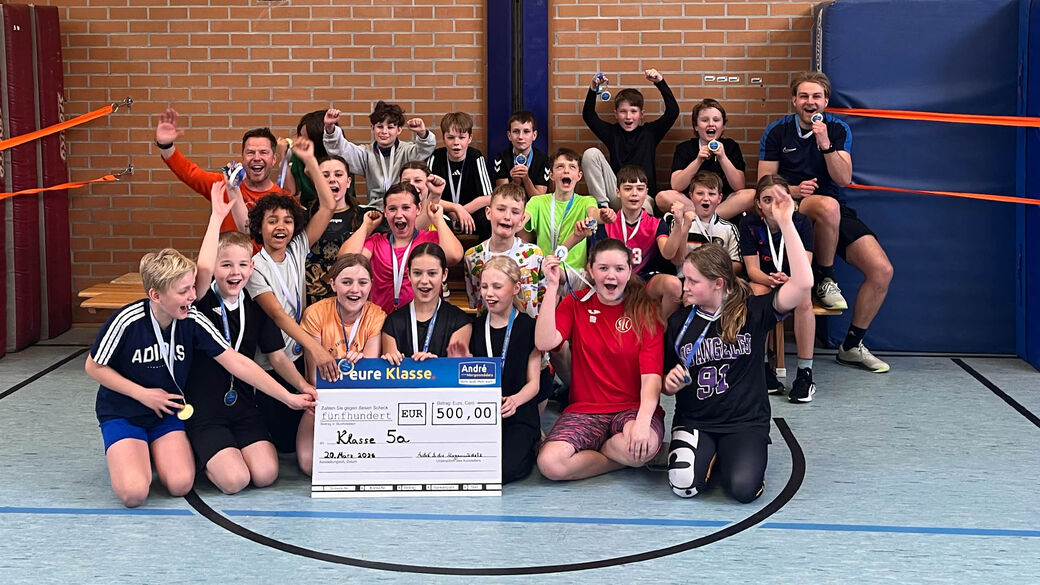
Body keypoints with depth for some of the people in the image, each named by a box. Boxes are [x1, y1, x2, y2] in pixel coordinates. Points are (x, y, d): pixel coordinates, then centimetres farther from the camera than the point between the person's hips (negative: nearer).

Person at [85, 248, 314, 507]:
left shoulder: (192, 321, -14)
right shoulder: (127, 321, -23)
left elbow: (237, 362, -13)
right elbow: (94, 366, -8)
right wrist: (142, 394, -15)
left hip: (167, 412, 3)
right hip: (121, 414, -3)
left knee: (180, 485, -19)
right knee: (133, 493, -22)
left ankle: (155, 450, 14)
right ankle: (125, 453, 12)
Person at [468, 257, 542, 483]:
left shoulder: (528, 327, -1)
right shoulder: (476, 327, 11)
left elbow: (533, 382, -2)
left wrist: (515, 400, -23)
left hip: (518, 416, -3)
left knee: (502, 470, -26)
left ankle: (527, 449, 7)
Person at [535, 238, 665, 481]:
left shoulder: (645, 311, 0)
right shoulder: (576, 304, 6)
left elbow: (651, 376, -11)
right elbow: (544, 343, -12)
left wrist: (643, 422, -28)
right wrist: (552, 286, -14)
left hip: (633, 408, -1)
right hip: (585, 410, 1)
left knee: (642, 445, -38)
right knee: (549, 463, -27)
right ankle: (631, 457, -5)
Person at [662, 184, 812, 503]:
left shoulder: (752, 312, -5)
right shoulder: (679, 321, 4)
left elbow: (802, 283, -21)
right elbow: (667, 386, 14)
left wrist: (786, 223, -25)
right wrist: (670, 382, -12)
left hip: (745, 422, -2)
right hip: (694, 421, 2)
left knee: (743, 488, -28)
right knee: (684, 484, -26)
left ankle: (728, 456, 6)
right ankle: (707, 454, 8)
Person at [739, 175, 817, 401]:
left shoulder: (801, 222, -12)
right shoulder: (750, 224, -10)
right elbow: (752, 268, -14)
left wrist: (788, 280, -41)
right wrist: (770, 279, -37)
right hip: (762, 280, 0)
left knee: (803, 298, -35)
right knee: (758, 292, -36)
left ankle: (805, 372, -30)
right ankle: (762, 367, -25)